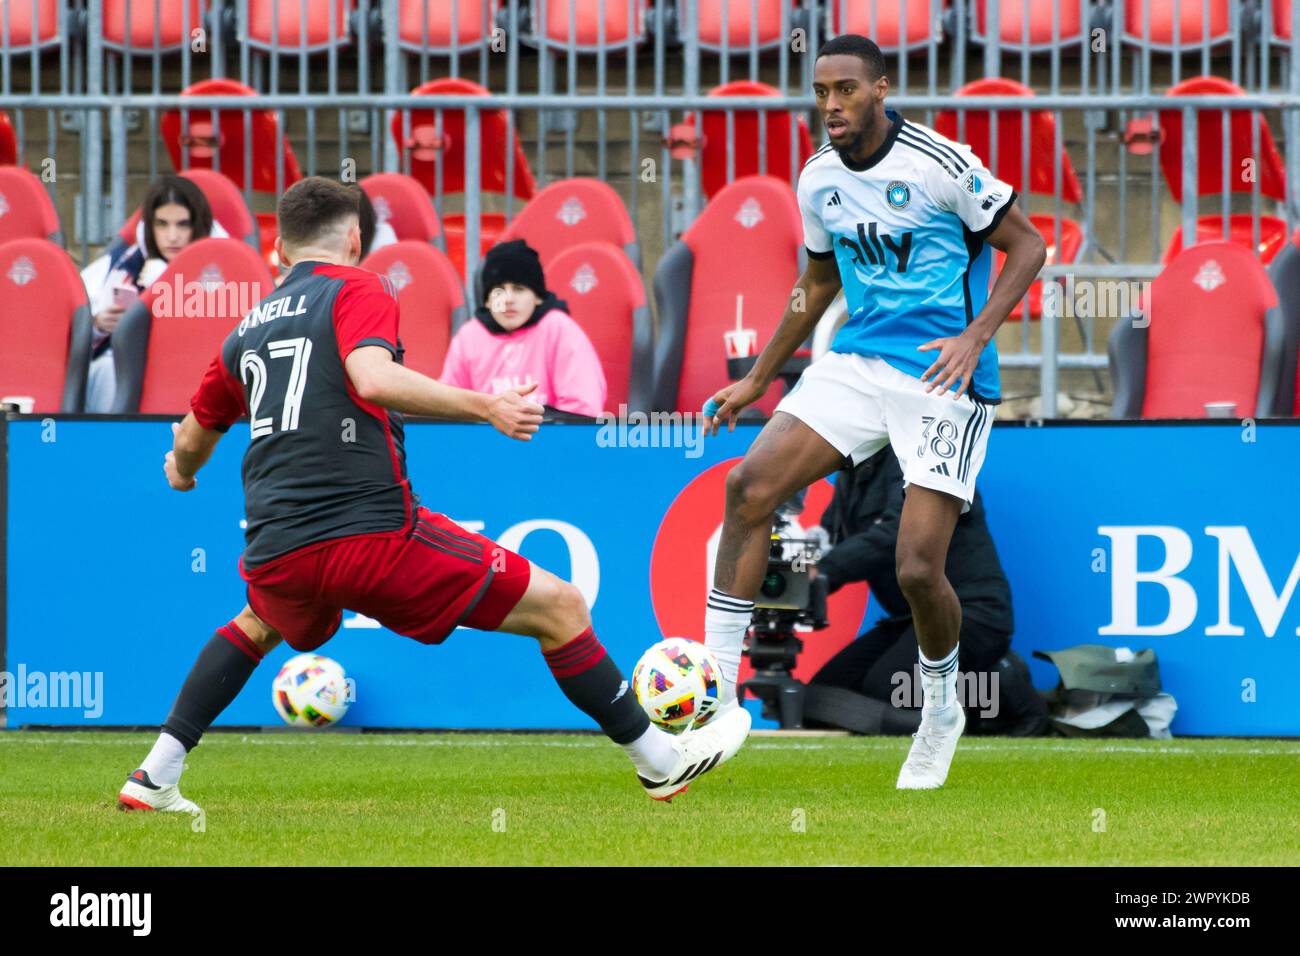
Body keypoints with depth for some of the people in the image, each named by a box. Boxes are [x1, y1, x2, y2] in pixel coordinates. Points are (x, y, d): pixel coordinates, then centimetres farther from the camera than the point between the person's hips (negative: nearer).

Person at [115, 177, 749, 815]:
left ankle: (154, 779, 29)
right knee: (559, 607, 6)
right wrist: (486, 407, -19)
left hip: (275, 553, 6)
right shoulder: (357, 290, 2)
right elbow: (372, 379, -20)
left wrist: (183, 473, 54)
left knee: (258, 624, 40)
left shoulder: (248, 329, 19)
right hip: (374, 536, -6)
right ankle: (661, 761, 10)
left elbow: (190, 441, 31)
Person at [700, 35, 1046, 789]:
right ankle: (716, 688, -12)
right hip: (857, 361, 5)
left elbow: (1027, 245, -6)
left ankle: (942, 708, 19)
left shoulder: (940, 165, -12)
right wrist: (758, 380, 24)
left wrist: (976, 336, -19)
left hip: (944, 379, -5)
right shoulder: (820, 181, 7)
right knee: (751, 483, -16)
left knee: (918, 569, -12)